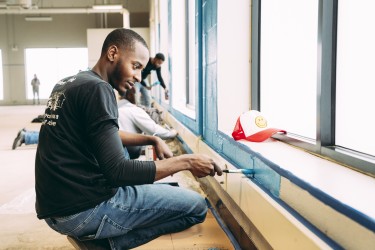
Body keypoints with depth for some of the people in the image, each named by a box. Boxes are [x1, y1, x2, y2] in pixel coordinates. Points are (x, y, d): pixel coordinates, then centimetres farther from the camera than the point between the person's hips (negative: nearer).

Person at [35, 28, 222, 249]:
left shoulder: (70, 83, 13)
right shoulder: (97, 88, -17)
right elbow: (118, 172, -22)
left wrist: (152, 140, 12)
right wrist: (186, 162, -15)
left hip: (56, 206, 9)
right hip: (83, 209, -9)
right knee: (196, 206, -4)